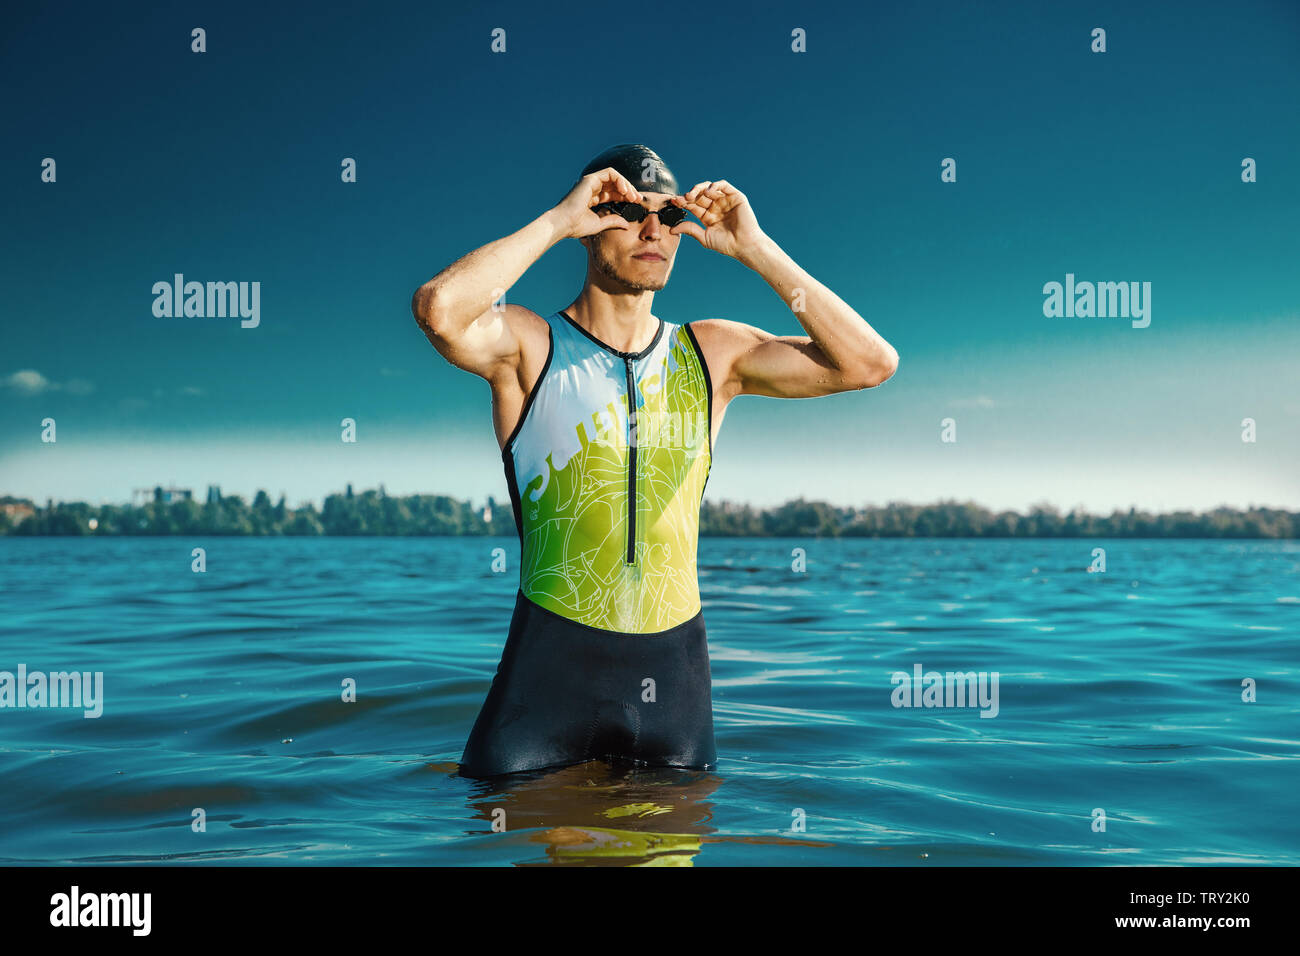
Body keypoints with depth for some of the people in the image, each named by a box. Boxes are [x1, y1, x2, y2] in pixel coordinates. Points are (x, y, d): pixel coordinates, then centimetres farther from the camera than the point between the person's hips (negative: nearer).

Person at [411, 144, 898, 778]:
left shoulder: (713, 353, 8)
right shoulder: (528, 346, -2)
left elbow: (870, 362, -3)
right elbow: (439, 309, -24)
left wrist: (754, 249, -5)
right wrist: (558, 220, -15)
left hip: (675, 673, 3)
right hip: (550, 667, -3)